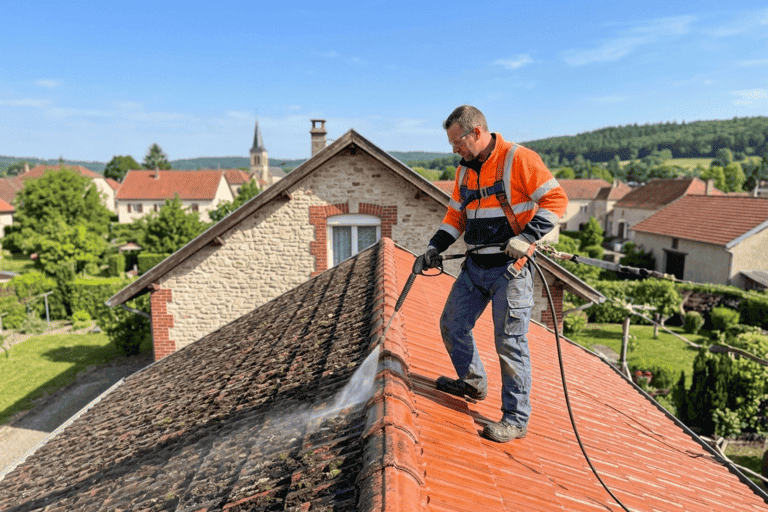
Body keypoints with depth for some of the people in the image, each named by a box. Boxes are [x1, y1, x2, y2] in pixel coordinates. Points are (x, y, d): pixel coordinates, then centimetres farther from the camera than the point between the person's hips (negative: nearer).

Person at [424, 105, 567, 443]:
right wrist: (436, 245, 5)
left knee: (510, 342, -3)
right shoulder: (465, 170, 13)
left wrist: (527, 237, -22)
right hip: (475, 267, 8)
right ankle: (473, 383, 37)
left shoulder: (518, 159, -10)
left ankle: (516, 420, 11)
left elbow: (556, 199, -12)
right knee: (452, 325, 13)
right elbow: (456, 215, 19)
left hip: (510, 268, -8)